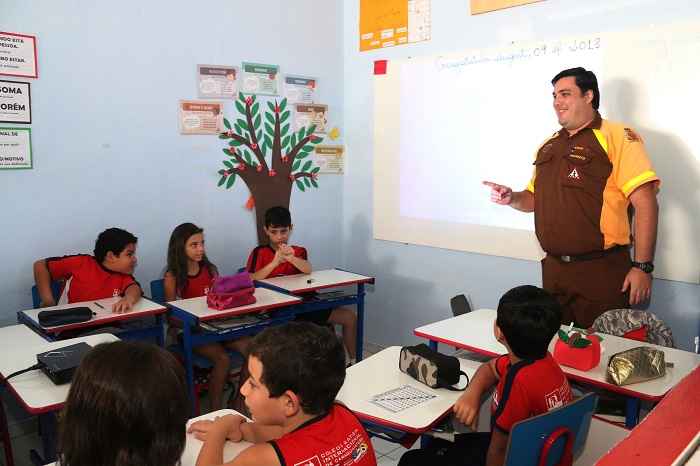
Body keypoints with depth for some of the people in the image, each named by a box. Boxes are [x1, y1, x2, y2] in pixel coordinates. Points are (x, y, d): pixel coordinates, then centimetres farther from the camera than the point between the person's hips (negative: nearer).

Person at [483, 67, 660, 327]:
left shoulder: (617, 137, -7)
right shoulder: (547, 147, 14)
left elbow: (645, 202, -13)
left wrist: (642, 267, -17)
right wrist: (512, 199, 0)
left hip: (602, 270, -6)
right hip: (553, 269, 6)